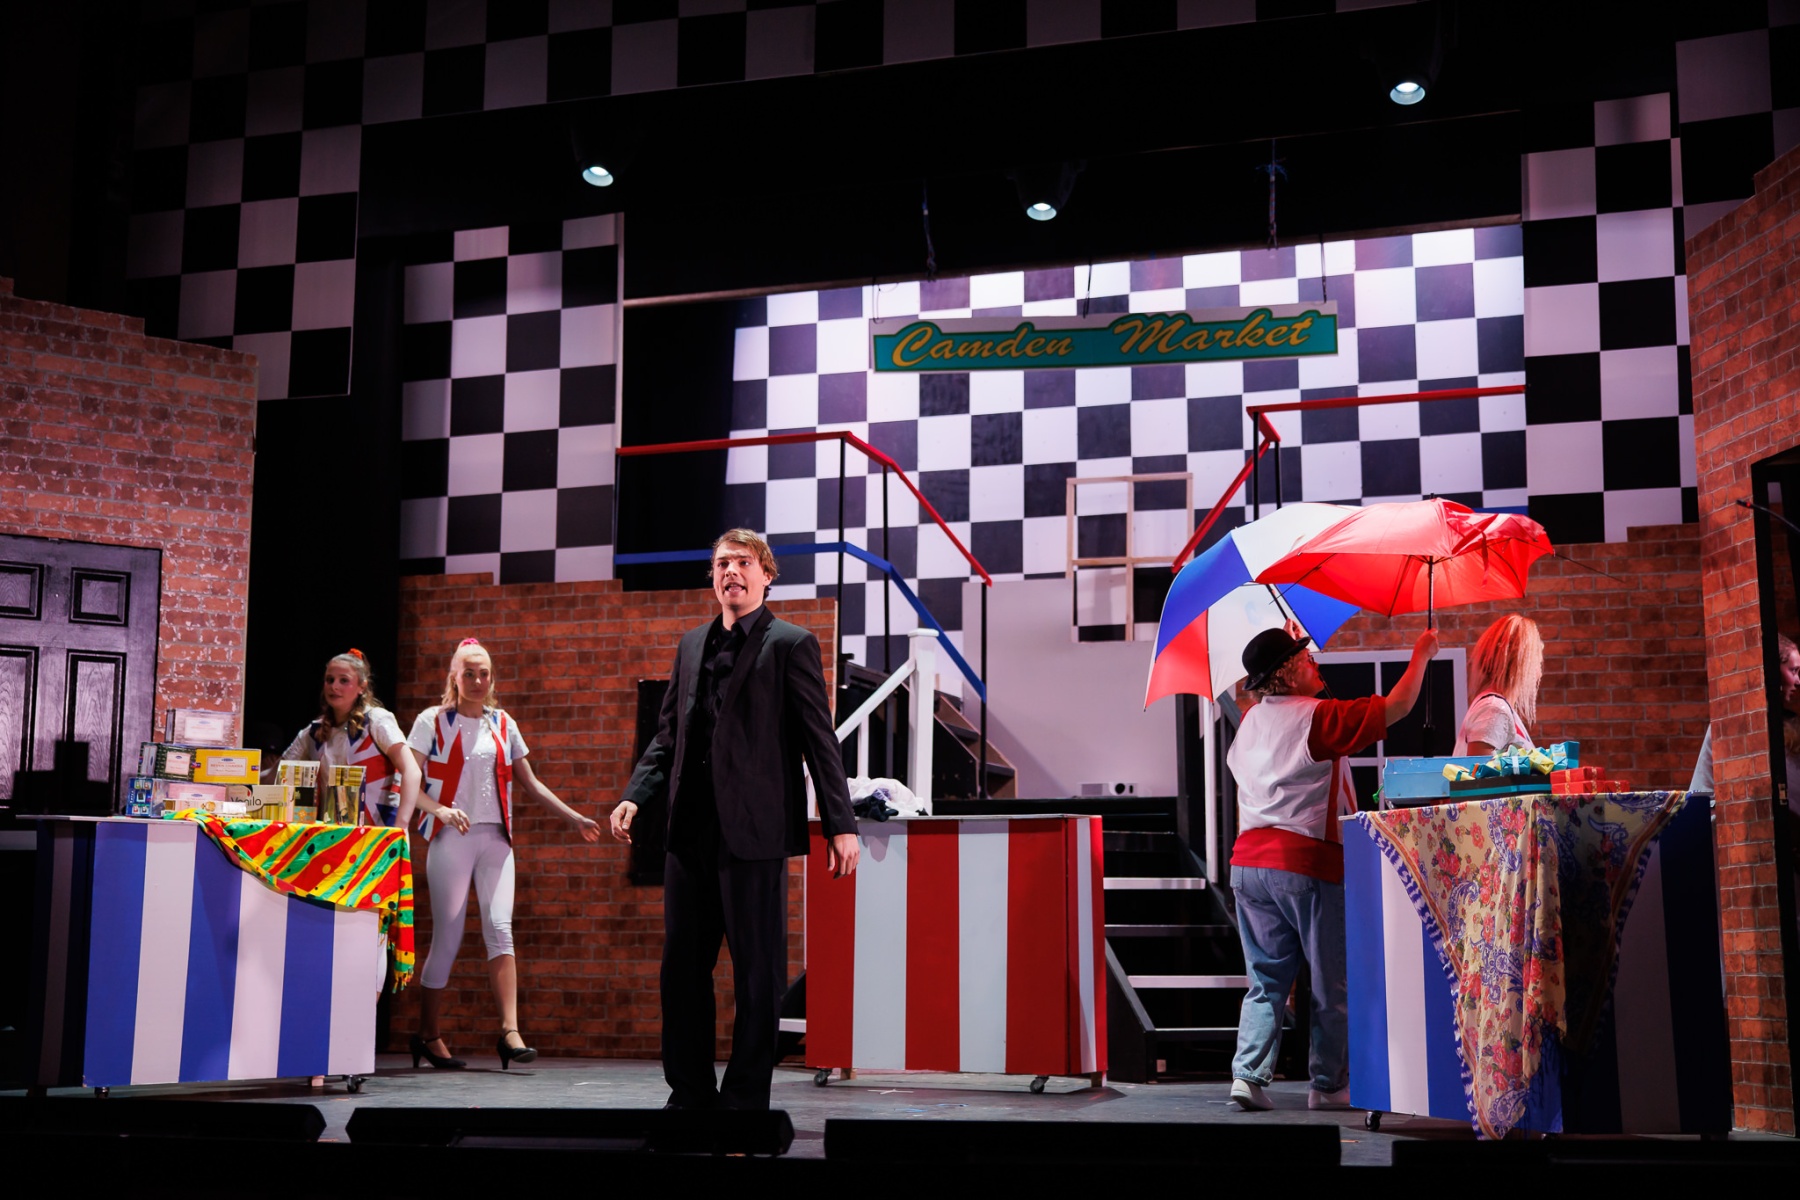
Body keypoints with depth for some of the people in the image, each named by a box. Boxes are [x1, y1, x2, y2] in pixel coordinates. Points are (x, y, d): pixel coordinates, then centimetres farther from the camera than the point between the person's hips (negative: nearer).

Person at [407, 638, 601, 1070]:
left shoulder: (503, 724, 13)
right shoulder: (433, 721, 3)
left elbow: (529, 783, 18)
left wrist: (574, 817, 12)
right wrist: (440, 809, -23)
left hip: (494, 839, 3)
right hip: (449, 838, -3)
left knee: (500, 927, -11)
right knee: (447, 937, -1)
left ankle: (510, 1031, -17)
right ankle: (428, 1034, 11)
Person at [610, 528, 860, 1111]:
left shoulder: (791, 645, -1)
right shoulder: (692, 645, 17)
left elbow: (820, 740, -4)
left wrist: (841, 824, -9)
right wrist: (634, 795, 7)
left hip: (753, 830, -6)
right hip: (690, 827, 6)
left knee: (757, 969, 0)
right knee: (682, 962, 10)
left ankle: (745, 1099, 9)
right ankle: (690, 1095, 20)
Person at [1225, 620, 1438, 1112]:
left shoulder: (1248, 725, 11)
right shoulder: (1318, 716, -10)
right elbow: (1396, 707, -7)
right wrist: (1421, 656, 10)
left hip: (1248, 863, 7)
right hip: (1307, 866, -6)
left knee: (1266, 981, 10)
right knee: (1333, 984, 6)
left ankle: (1249, 1075, 0)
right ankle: (1330, 1084, 11)